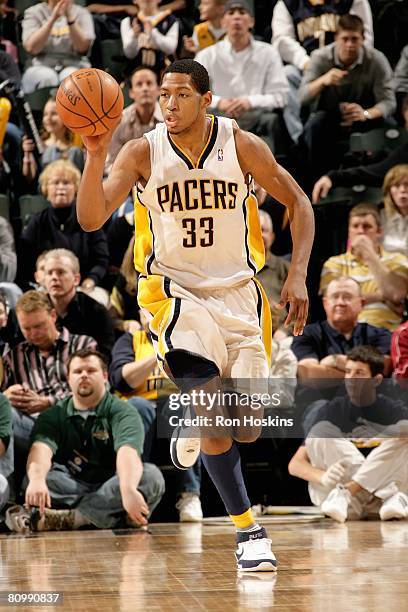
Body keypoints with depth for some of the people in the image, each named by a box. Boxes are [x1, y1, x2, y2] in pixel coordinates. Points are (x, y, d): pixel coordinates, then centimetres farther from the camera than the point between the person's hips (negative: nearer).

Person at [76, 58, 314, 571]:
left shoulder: (241, 146, -6)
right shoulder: (143, 153, -8)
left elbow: (298, 203, 5)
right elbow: (91, 219, -17)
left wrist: (298, 275, -6)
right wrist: (95, 156, -31)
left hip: (237, 291, 2)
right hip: (173, 290, -2)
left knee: (247, 428, -2)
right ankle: (247, 529, -11)